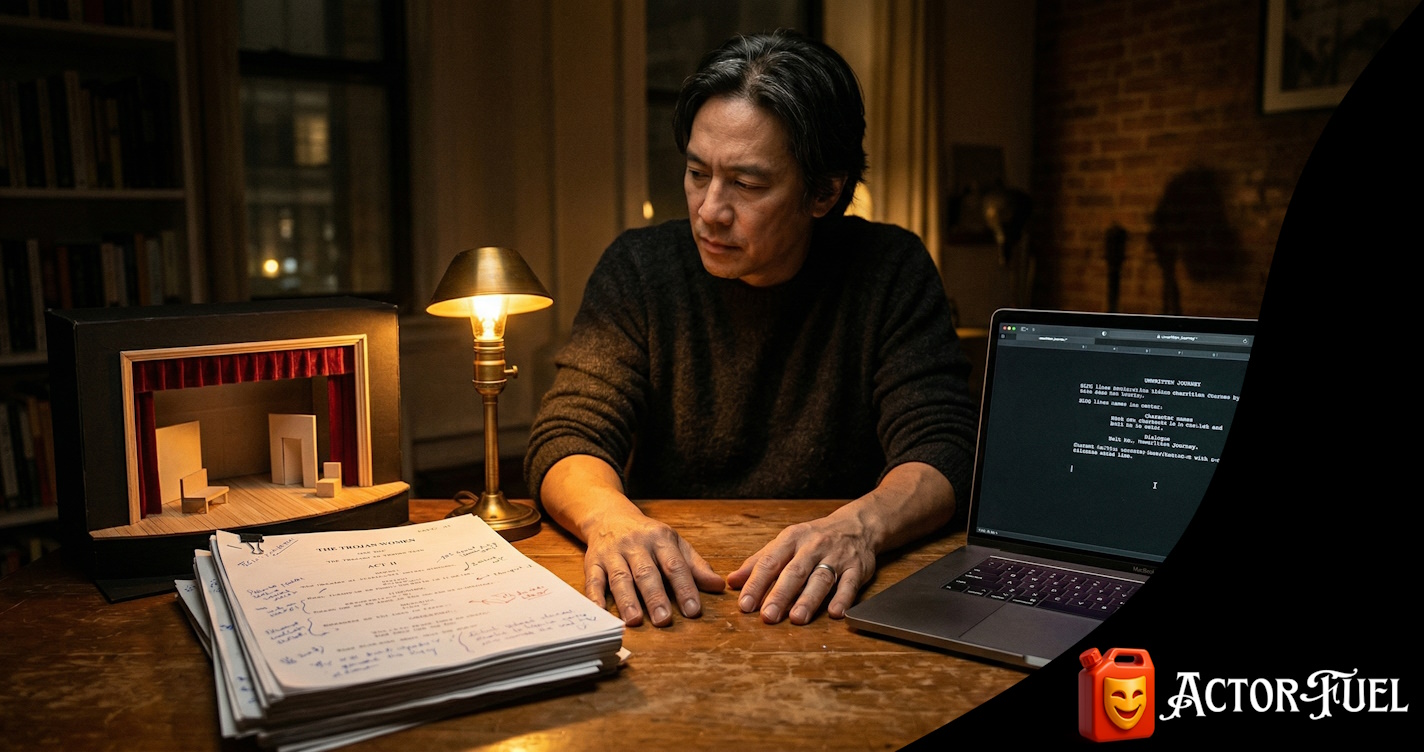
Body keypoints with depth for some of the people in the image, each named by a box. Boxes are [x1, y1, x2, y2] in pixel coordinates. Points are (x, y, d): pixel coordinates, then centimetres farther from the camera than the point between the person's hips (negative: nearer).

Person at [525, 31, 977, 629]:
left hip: (828, 605, 0)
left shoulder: (892, 272, -3)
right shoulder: (638, 267, 0)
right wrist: (610, 516, -29)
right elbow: (567, 435, -5)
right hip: (667, 596, 1)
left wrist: (861, 525, -32)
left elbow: (941, 447, -9)